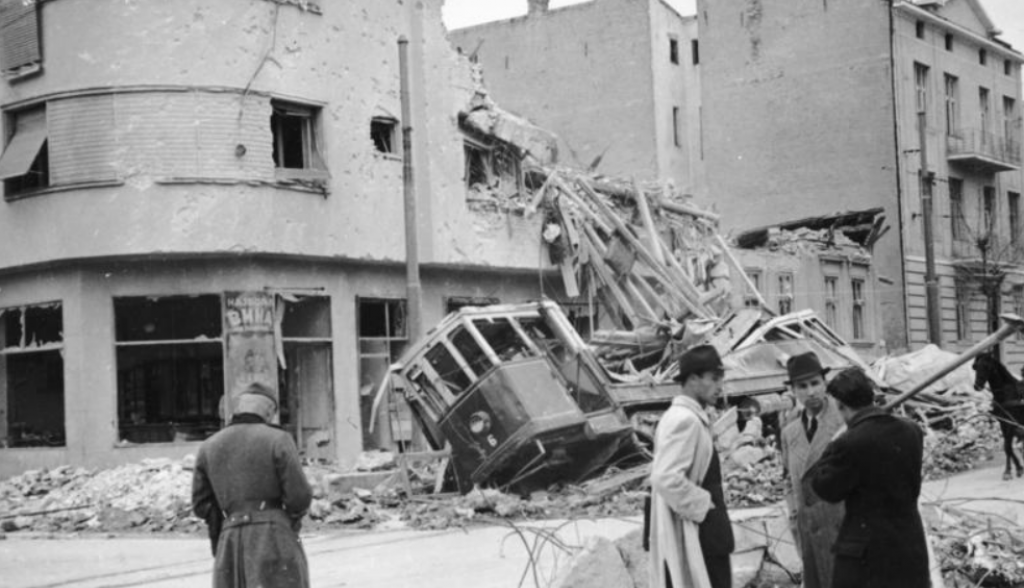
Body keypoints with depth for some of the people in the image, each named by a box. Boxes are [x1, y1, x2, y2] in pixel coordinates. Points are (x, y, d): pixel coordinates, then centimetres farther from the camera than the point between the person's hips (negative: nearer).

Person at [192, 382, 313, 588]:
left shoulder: (209, 446, 11)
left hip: (230, 542, 4)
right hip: (274, 539, -4)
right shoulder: (277, 440, -3)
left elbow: (201, 505, 11)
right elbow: (299, 496, -7)